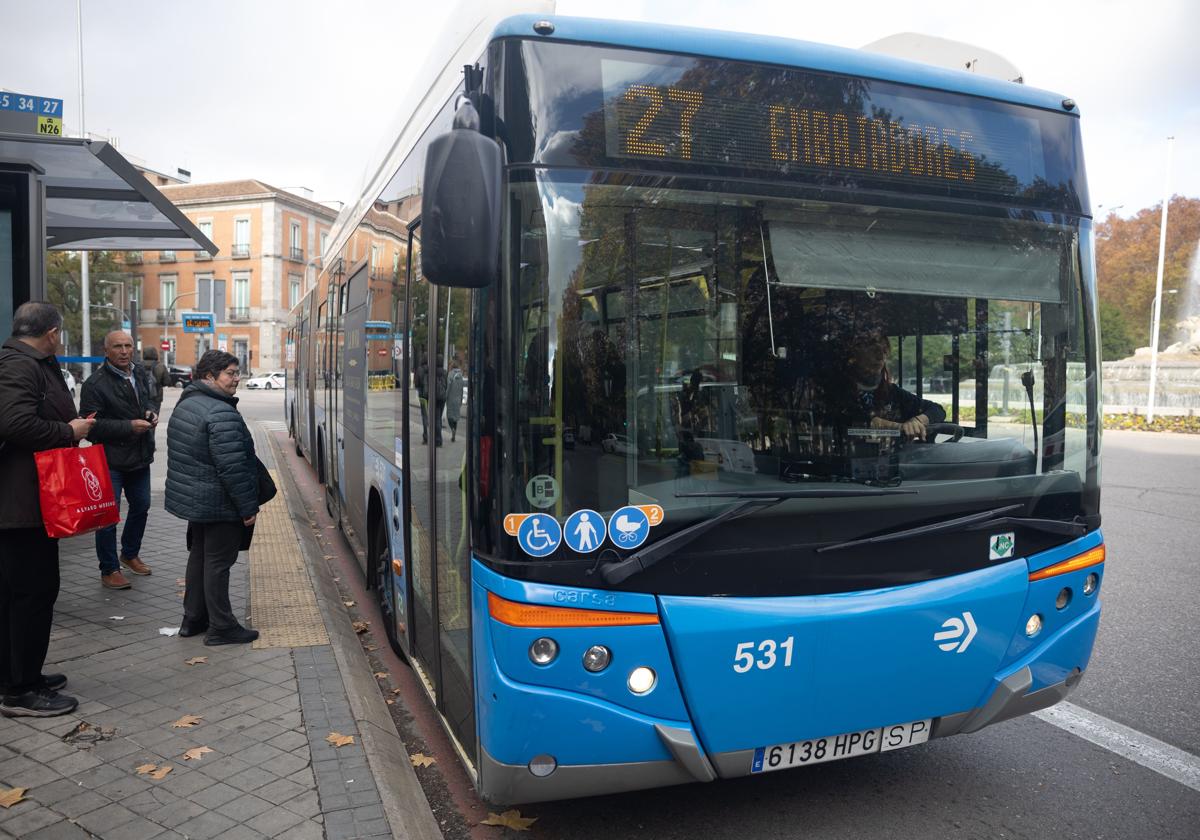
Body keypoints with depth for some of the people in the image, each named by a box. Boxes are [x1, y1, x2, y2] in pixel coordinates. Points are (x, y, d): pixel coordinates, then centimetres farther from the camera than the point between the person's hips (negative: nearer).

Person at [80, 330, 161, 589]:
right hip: (111, 458, -7)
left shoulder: (142, 374, 5)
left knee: (141, 507, 19)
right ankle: (109, 570, 11)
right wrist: (129, 426, -23)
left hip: (140, 456, 7)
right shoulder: (95, 383, -15)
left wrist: (153, 411, 0)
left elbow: (155, 396, 22)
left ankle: (130, 553, 40)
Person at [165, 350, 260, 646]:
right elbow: (232, 468, -26)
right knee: (218, 562, 0)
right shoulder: (222, 413, -23)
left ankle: (193, 619, 30)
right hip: (219, 505, -10)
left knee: (199, 555, 19)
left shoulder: (185, 404, 10)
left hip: (190, 498, 10)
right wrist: (248, 507, -18)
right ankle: (221, 627, 9)